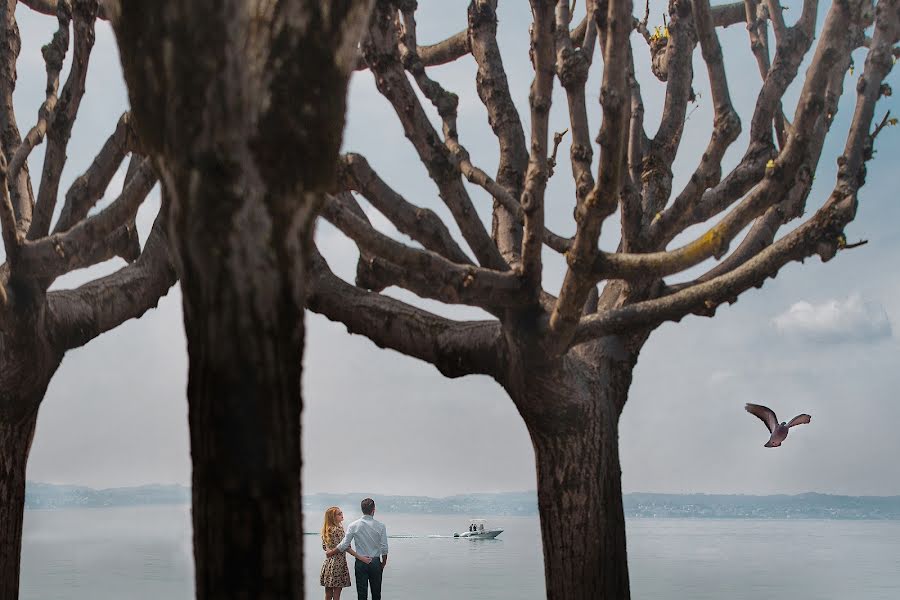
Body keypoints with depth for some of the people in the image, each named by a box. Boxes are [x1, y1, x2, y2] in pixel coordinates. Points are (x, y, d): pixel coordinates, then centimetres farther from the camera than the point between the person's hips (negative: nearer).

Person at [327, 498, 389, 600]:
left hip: (360, 563, 0)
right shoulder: (380, 526, -6)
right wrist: (383, 562, 11)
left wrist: (331, 552, 11)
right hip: (375, 563, 0)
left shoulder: (353, 526, -6)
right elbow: (384, 548, -4)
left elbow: (344, 545, -4)